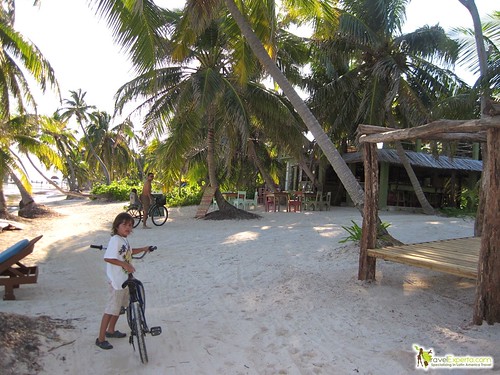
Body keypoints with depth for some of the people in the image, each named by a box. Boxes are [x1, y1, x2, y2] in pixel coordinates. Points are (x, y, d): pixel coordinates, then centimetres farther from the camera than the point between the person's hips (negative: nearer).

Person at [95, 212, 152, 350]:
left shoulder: (124, 239, 7)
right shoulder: (115, 239, -22)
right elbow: (107, 258, -30)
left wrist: (143, 249, 16)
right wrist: (125, 264, -32)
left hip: (125, 279, 10)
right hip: (117, 280, -10)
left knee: (120, 306, 22)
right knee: (111, 309, -1)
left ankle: (111, 330, 39)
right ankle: (101, 339, 12)